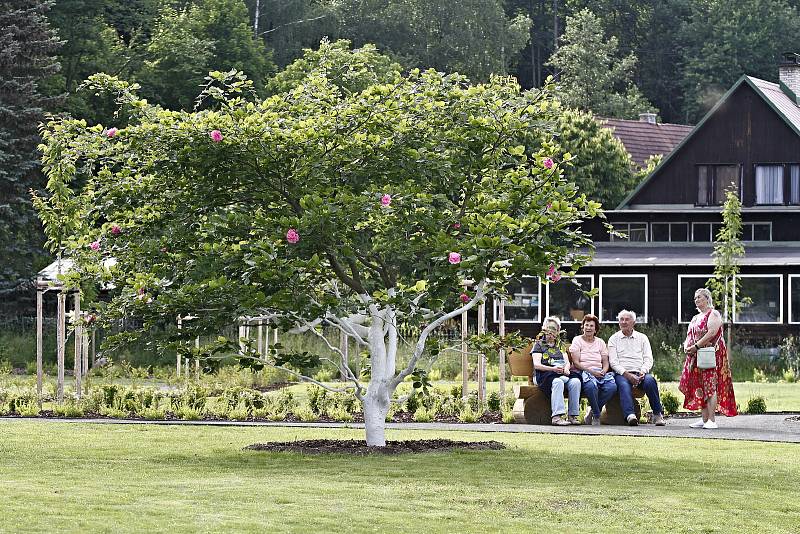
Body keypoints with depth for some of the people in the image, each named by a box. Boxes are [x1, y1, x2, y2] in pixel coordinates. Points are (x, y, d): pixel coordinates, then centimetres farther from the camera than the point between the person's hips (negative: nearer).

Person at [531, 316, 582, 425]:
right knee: (558, 382, -39)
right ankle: (556, 416, -46)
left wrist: (566, 368, -7)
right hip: (545, 375, -4)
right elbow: (537, 365, -1)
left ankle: (572, 415, -29)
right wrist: (553, 369, -16)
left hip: (561, 374, 4)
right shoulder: (539, 344, 13)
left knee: (575, 381, -29)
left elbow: (567, 361, 18)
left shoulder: (560, 344, 28)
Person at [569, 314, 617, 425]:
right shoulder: (577, 340, 7)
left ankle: (592, 411, -11)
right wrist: (591, 371, -16)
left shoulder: (600, 342, 20)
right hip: (583, 372, -4)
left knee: (612, 387, -29)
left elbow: (606, 362, 14)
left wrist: (603, 371, -9)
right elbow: (576, 363, -4)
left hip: (599, 373, 4)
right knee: (591, 386, -40)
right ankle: (596, 415, -17)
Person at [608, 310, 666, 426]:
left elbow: (648, 359, 10)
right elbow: (613, 362, 3)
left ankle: (658, 414, -27)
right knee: (624, 385, -37)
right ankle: (630, 415, -55)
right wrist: (626, 374, -13)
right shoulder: (614, 339, 15)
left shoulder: (642, 338, 19)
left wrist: (643, 372, -11)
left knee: (649, 380, -33)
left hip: (640, 373, 1)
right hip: (622, 373, -1)